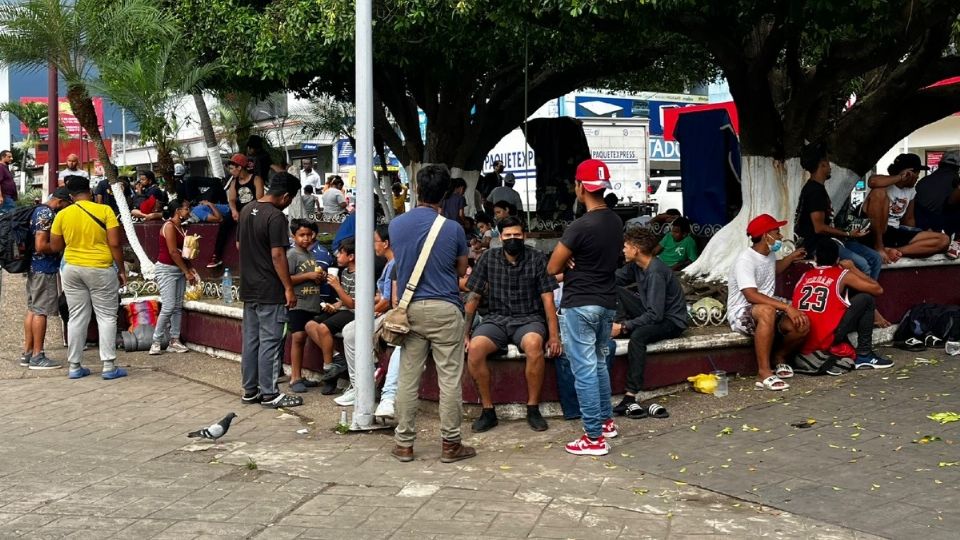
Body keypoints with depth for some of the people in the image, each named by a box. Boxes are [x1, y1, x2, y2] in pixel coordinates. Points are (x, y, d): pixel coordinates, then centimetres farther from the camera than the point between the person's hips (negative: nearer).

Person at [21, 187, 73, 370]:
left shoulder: (38, 210, 14)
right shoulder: (47, 214, -16)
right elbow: (41, 246, -22)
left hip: (34, 267, 10)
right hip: (44, 269, -10)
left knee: (32, 310, 12)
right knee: (41, 311, -5)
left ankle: (27, 354, 17)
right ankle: (37, 357, -1)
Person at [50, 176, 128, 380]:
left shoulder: (62, 215, 0)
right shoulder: (105, 210, -9)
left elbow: (55, 247, 6)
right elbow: (115, 243, -12)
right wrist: (122, 269, -2)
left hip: (72, 269, 3)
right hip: (100, 269, -3)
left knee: (77, 317, 10)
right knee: (106, 317, 3)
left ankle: (74, 366, 13)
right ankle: (109, 367, 0)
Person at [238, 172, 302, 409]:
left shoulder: (247, 210, 9)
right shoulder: (276, 217, -17)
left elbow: (240, 244, 18)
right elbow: (278, 255, -20)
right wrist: (289, 288, -16)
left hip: (248, 289, 9)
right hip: (270, 291, -8)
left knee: (250, 340, 13)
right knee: (270, 342, -2)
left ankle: (250, 390, 20)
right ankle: (269, 394, 3)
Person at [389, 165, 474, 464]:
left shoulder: (396, 225, 1)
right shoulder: (453, 229, -7)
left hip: (410, 309, 3)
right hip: (445, 309, -3)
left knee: (407, 378, 8)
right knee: (449, 378, 4)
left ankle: (404, 443, 14)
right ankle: (450, 444, 8)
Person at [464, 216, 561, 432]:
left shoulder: (537, 258, 0)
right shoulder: (488, 258, 4)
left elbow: (547, 298, -3)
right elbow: (473, 296, 5)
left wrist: (554, 335, -10)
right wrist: (465, 332, -1)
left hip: (529, 319, -1)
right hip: (496, 319, 2)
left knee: (533, 344, -37)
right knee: (474, 348, -29)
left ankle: (533, 409, -19)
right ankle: (488, 410, -13)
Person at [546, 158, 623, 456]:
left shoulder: (580, 226, -20)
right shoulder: (616, 222, 5)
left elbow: (552, 268, -13)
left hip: (580, 306, -8)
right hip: (607, 303, 8)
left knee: (584, 369, -2)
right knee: (599, 363, 22)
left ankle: (594, 437, 1)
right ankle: (606, 420, 32)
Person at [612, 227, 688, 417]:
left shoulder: (655, 273, -26)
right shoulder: (636, 265, 0)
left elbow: (655, 315, -30)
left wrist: (623, 327, -29)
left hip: (671, 321, -9)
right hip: (651, 311, 9)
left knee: (637, 335, -38)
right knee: (616, 291, 1)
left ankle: (630, 397, -41)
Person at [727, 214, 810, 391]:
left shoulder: (769, 254, 7)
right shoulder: (745, 261, -21)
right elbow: (751, 296, -35)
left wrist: (791, 258, 25)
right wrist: (787, 307, -40)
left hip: (767, 309, 8)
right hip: (741, 313, -8)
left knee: (802, 325, -17)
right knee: (767, 311, -41)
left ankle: (780, 357, 12)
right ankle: (764, 373, -36)